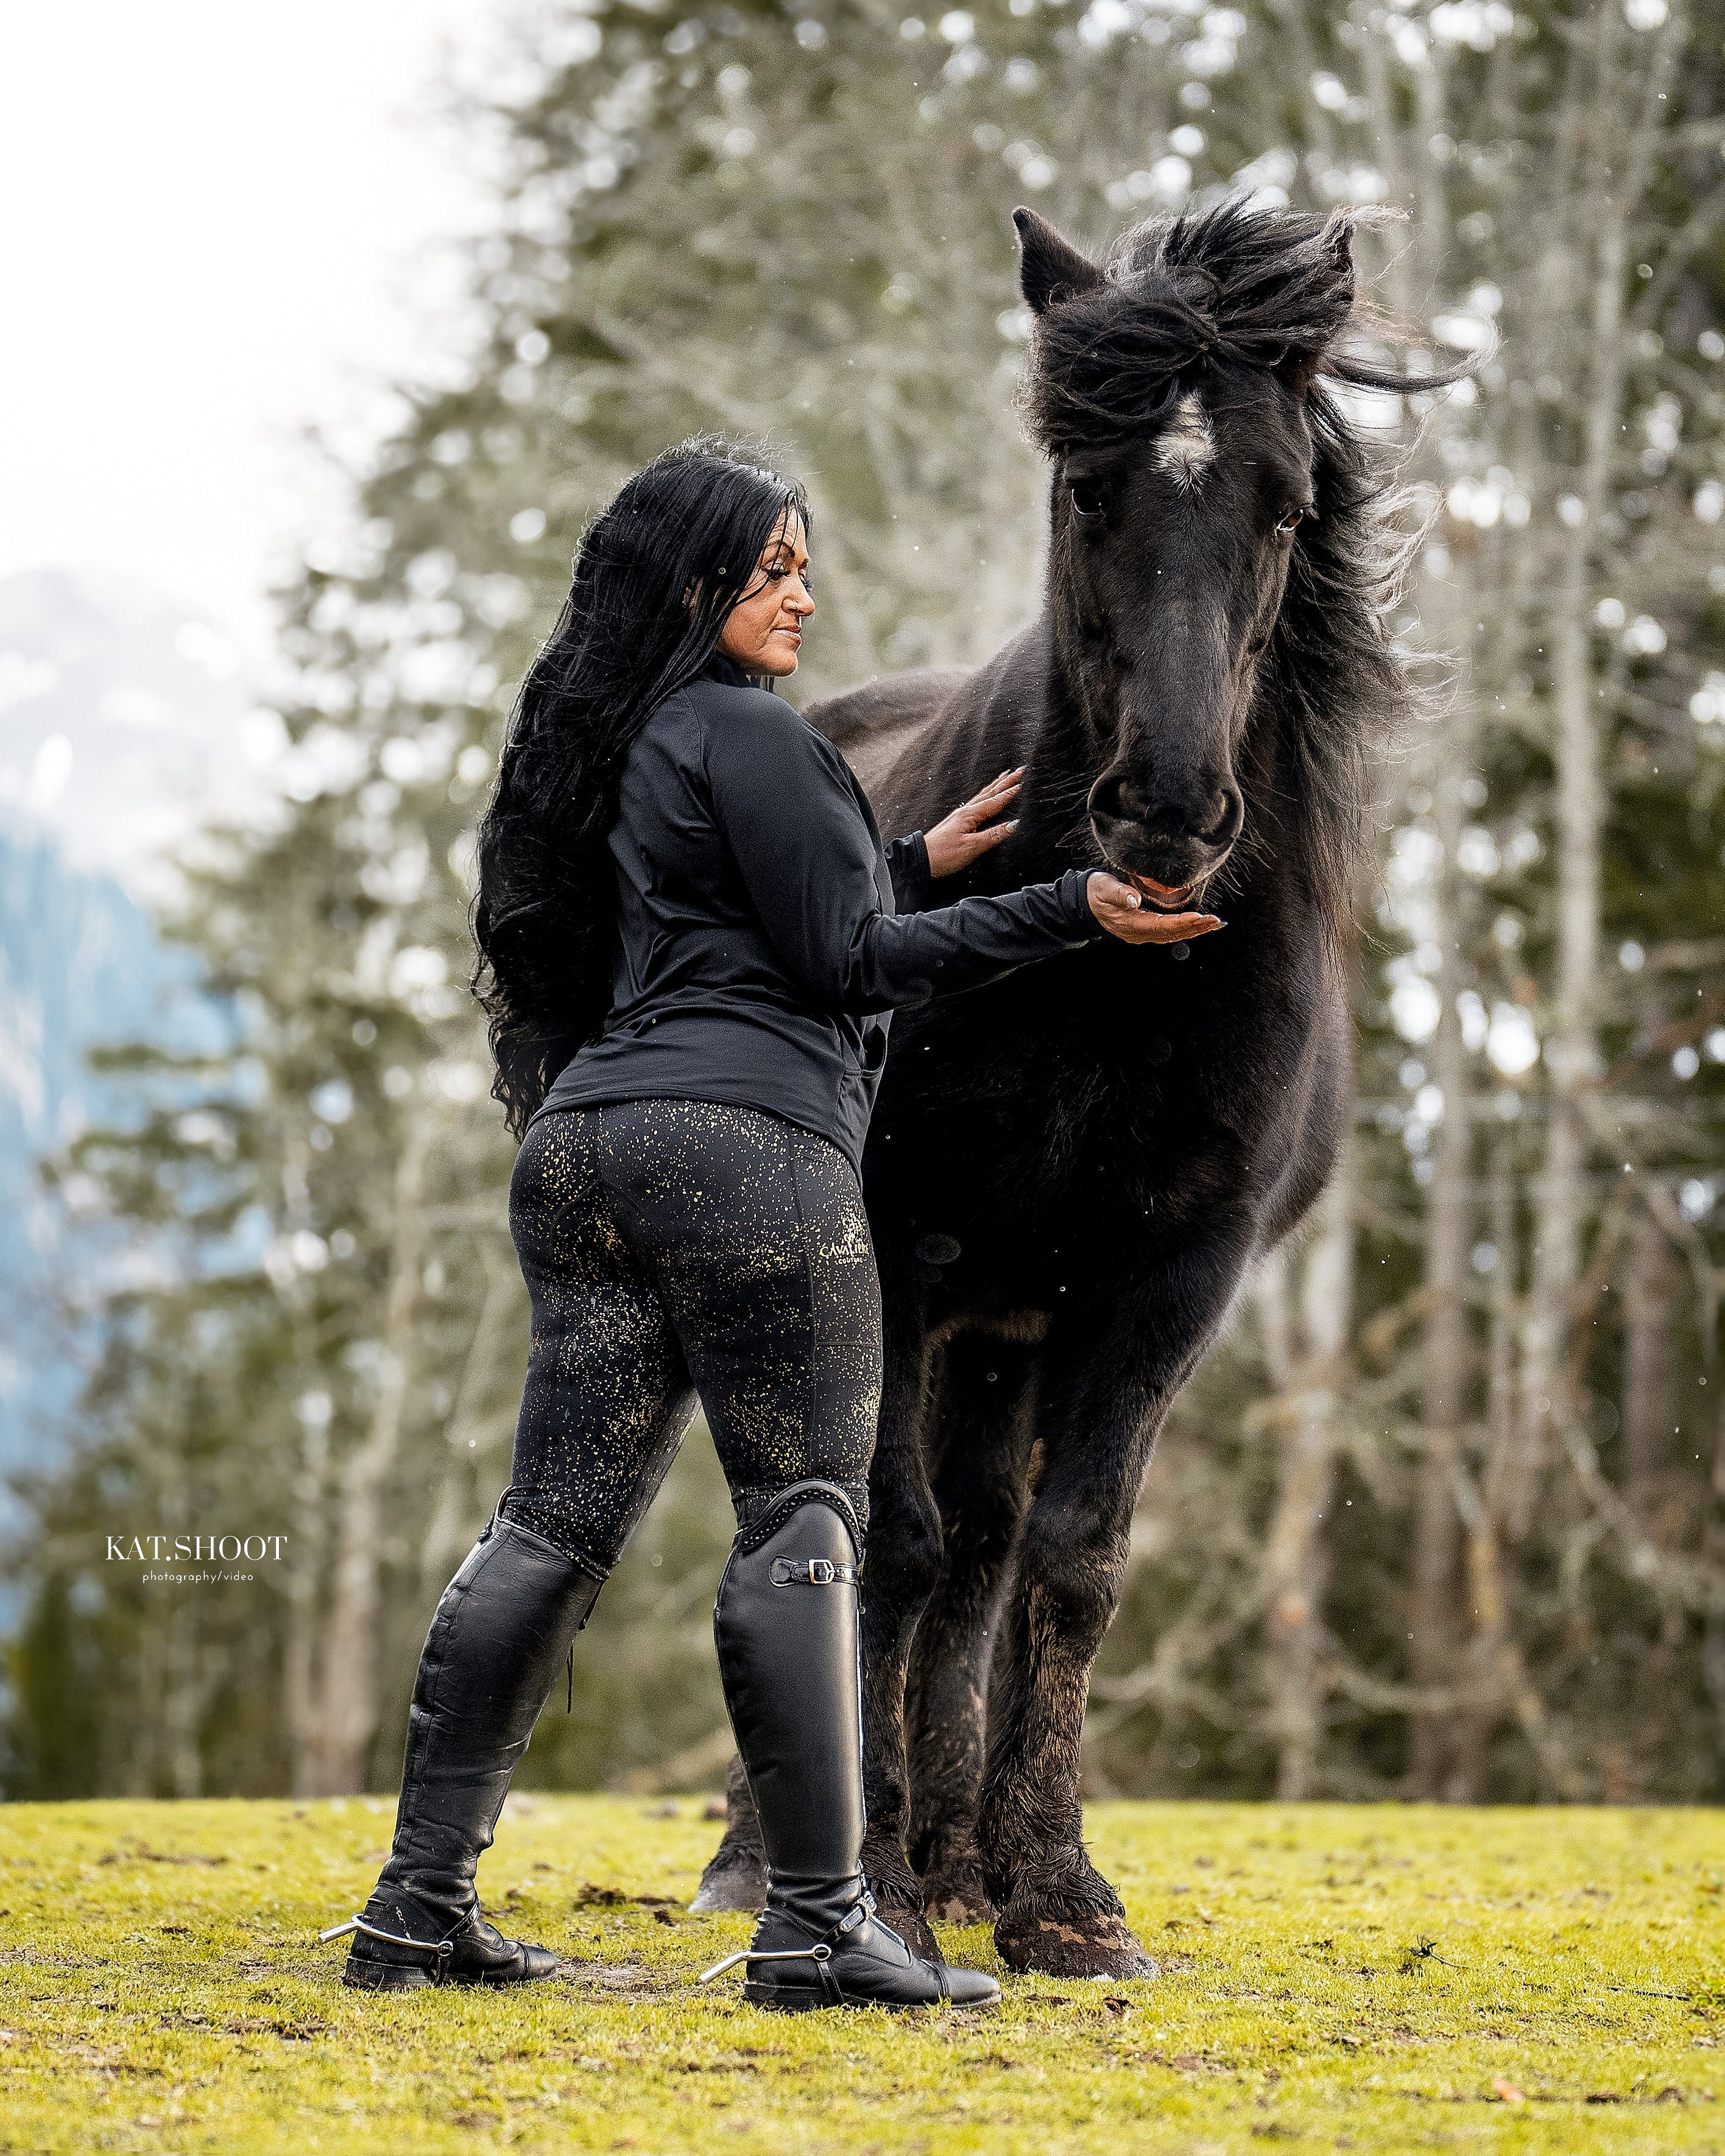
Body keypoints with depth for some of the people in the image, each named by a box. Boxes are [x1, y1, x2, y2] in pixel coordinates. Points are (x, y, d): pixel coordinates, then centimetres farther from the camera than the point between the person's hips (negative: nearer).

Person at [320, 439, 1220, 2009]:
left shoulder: (601, 749, 23)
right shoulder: (751, 735, -4)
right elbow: (849, 962, -7)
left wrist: (918, 866, 28)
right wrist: (1069, 913, -7)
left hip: (585, 1132, 9)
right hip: (748, 1141, -9)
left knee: (557, 1521, 7)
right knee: (803, 1523, -6)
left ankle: (422, 1901, 5)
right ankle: (818, 1923, -8)